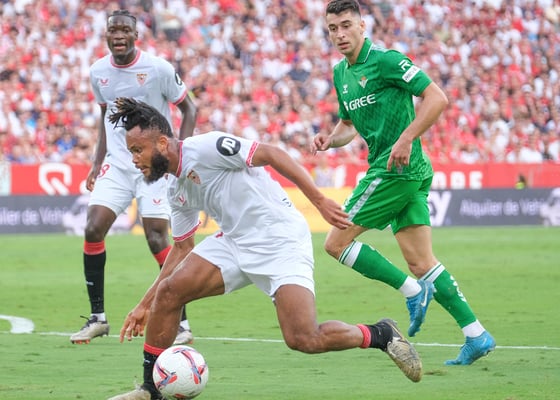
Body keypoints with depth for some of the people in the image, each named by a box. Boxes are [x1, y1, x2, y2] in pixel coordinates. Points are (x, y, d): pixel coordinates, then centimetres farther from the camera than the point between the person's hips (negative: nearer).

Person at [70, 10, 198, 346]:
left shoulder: (158, 69, -11)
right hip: (116, 164, 5)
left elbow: (189, 109, -2)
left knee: (158, 240, -12)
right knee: (93, 230, -8)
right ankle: (98, 317, 5)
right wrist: (97, 163, 11)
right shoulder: (98, 72, 3)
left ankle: (182, 322, 0)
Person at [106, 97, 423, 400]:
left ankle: (381, 335, 5)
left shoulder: (206, 148, -16)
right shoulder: (177, 190, 11)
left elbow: (272, 154, -16)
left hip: (280, 241, -8)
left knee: (304, 339, -21)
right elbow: (182, 249, 21)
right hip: (235, 242, 8)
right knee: (167, 292, -8)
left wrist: (319, 200, -21)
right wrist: (145, 305, 19)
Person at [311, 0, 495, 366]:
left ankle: (413, 290, -5)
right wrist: (329, 139, 7)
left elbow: (437, 98, -16)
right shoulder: (341, 73, 16)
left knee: (336, 242, -7)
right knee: (421, 262, 5)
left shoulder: (384, 60, -11)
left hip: (396, 169, -9)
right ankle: (477, 335, 4)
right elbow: (349, 124, 28)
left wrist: (406, 138, -23)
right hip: (411, 174, 9)